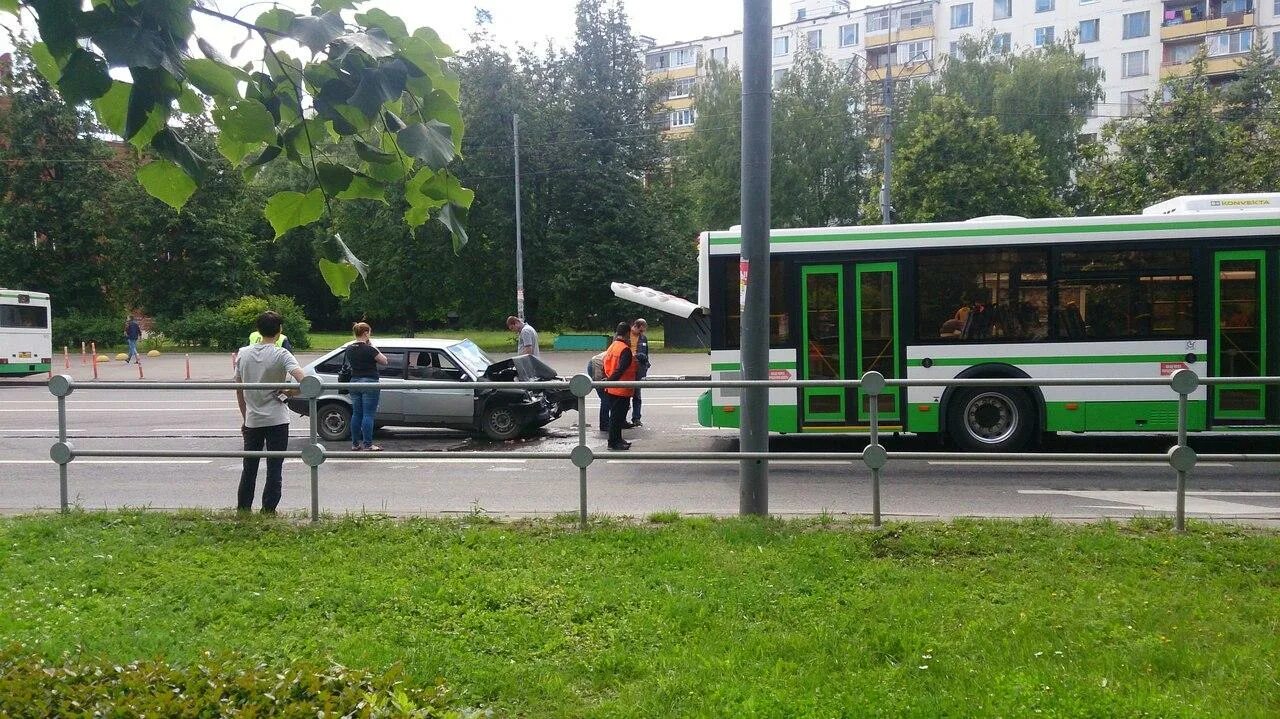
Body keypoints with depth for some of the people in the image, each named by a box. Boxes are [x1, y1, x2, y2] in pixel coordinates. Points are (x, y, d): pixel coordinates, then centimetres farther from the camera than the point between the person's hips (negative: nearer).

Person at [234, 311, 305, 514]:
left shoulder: (243, 354, 2)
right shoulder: (281, 354, -12)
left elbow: (239, 390, 9)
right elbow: (302, 381, -27)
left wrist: (244, 417, 18)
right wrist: (290, 392, -7)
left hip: (252, 421, 4)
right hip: (277, 420, -4)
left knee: (249, 468, 15)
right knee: (274, 470, 3)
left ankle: (243, 509, 21)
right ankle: (268, 511, 4)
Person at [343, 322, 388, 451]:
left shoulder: (349, 349, 5)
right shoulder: (369, 349, -15)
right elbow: (384, 361, -8)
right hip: (369, 382, -7)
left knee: (356, 414, 12)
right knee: (368, 415, -4)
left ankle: (355, 444, 15)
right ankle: (368, 445, -4)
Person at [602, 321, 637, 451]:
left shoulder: (611, 347, 9)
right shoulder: (625, 349, -18)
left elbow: (606, 364, 14)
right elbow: (621, 369, -24)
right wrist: (610, 381, -20)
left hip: (612, 390, 9)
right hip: (622, 390, -9)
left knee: (615, 415, 16)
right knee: (617, 416, -2)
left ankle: (617, 440, 24)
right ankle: (614, 442, 2)